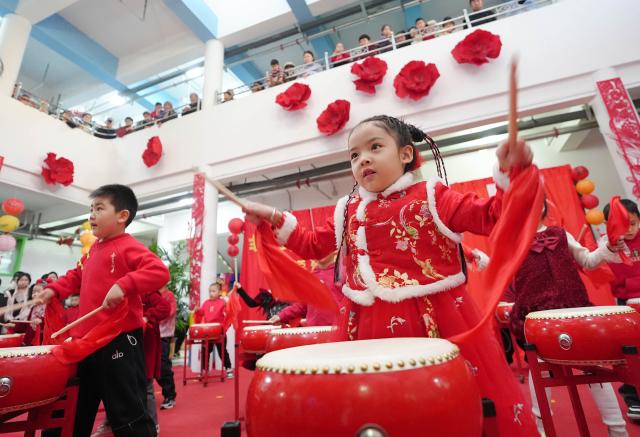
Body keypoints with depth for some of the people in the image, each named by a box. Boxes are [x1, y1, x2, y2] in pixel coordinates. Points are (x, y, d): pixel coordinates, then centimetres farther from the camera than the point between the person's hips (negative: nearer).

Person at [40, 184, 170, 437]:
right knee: (79, 409, 27)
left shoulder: (128, 247, -15)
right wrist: (54, 290, 14)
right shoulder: (93, 250, 14)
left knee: (128, 413, 1)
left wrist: (123, 285, -37)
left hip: (120, 341, -9)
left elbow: (160, 272, -28)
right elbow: (77, 276, 29)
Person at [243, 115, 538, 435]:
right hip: (371, 324, 4)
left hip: (437, 317, -2)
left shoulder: (431, 196, -1)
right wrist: (276, 219, 11)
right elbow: (313, 245, 16)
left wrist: (509, 171, -19)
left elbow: (491, 217, -4)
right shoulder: (348, 211, 9)